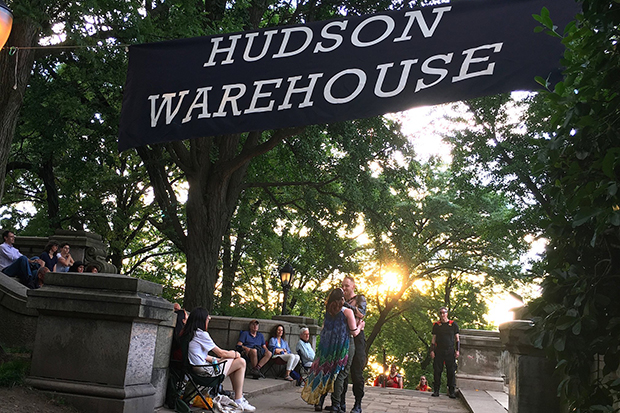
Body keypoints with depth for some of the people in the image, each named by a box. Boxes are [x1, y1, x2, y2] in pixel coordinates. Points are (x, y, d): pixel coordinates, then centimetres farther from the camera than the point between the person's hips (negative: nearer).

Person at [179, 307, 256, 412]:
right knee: (241, 362, -1)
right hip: (206, 371, -10)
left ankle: (237, 395, 22)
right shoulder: (201, 334, -15)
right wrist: (235, 354, 9)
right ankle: (239, 401, 2)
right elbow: (221, 353, -8)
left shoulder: (187, 334, 11)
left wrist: (213, 359, 10)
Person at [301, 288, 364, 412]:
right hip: (344, 346, -4)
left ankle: (318, 402, 10)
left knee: (325, 371, 12)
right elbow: (354, 332, -9)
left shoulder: (328, 311, 4)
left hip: (327, 346, 5)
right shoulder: (347, 312, -11)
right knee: (340, 374, 3)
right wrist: (360, 326, 11)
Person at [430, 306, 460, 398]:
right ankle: (436, 390, 5)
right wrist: (432, 350, 2)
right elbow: (433, 338, 11)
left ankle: (451, 391, 4)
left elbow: (457, 338, 9)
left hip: (450, 351, -1)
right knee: (437, 371, -1)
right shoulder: (436, 325, 10)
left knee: (451, 371, -2)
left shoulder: (453, 324, 7)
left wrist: (457, 350, 0)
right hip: (438, 351, 1)